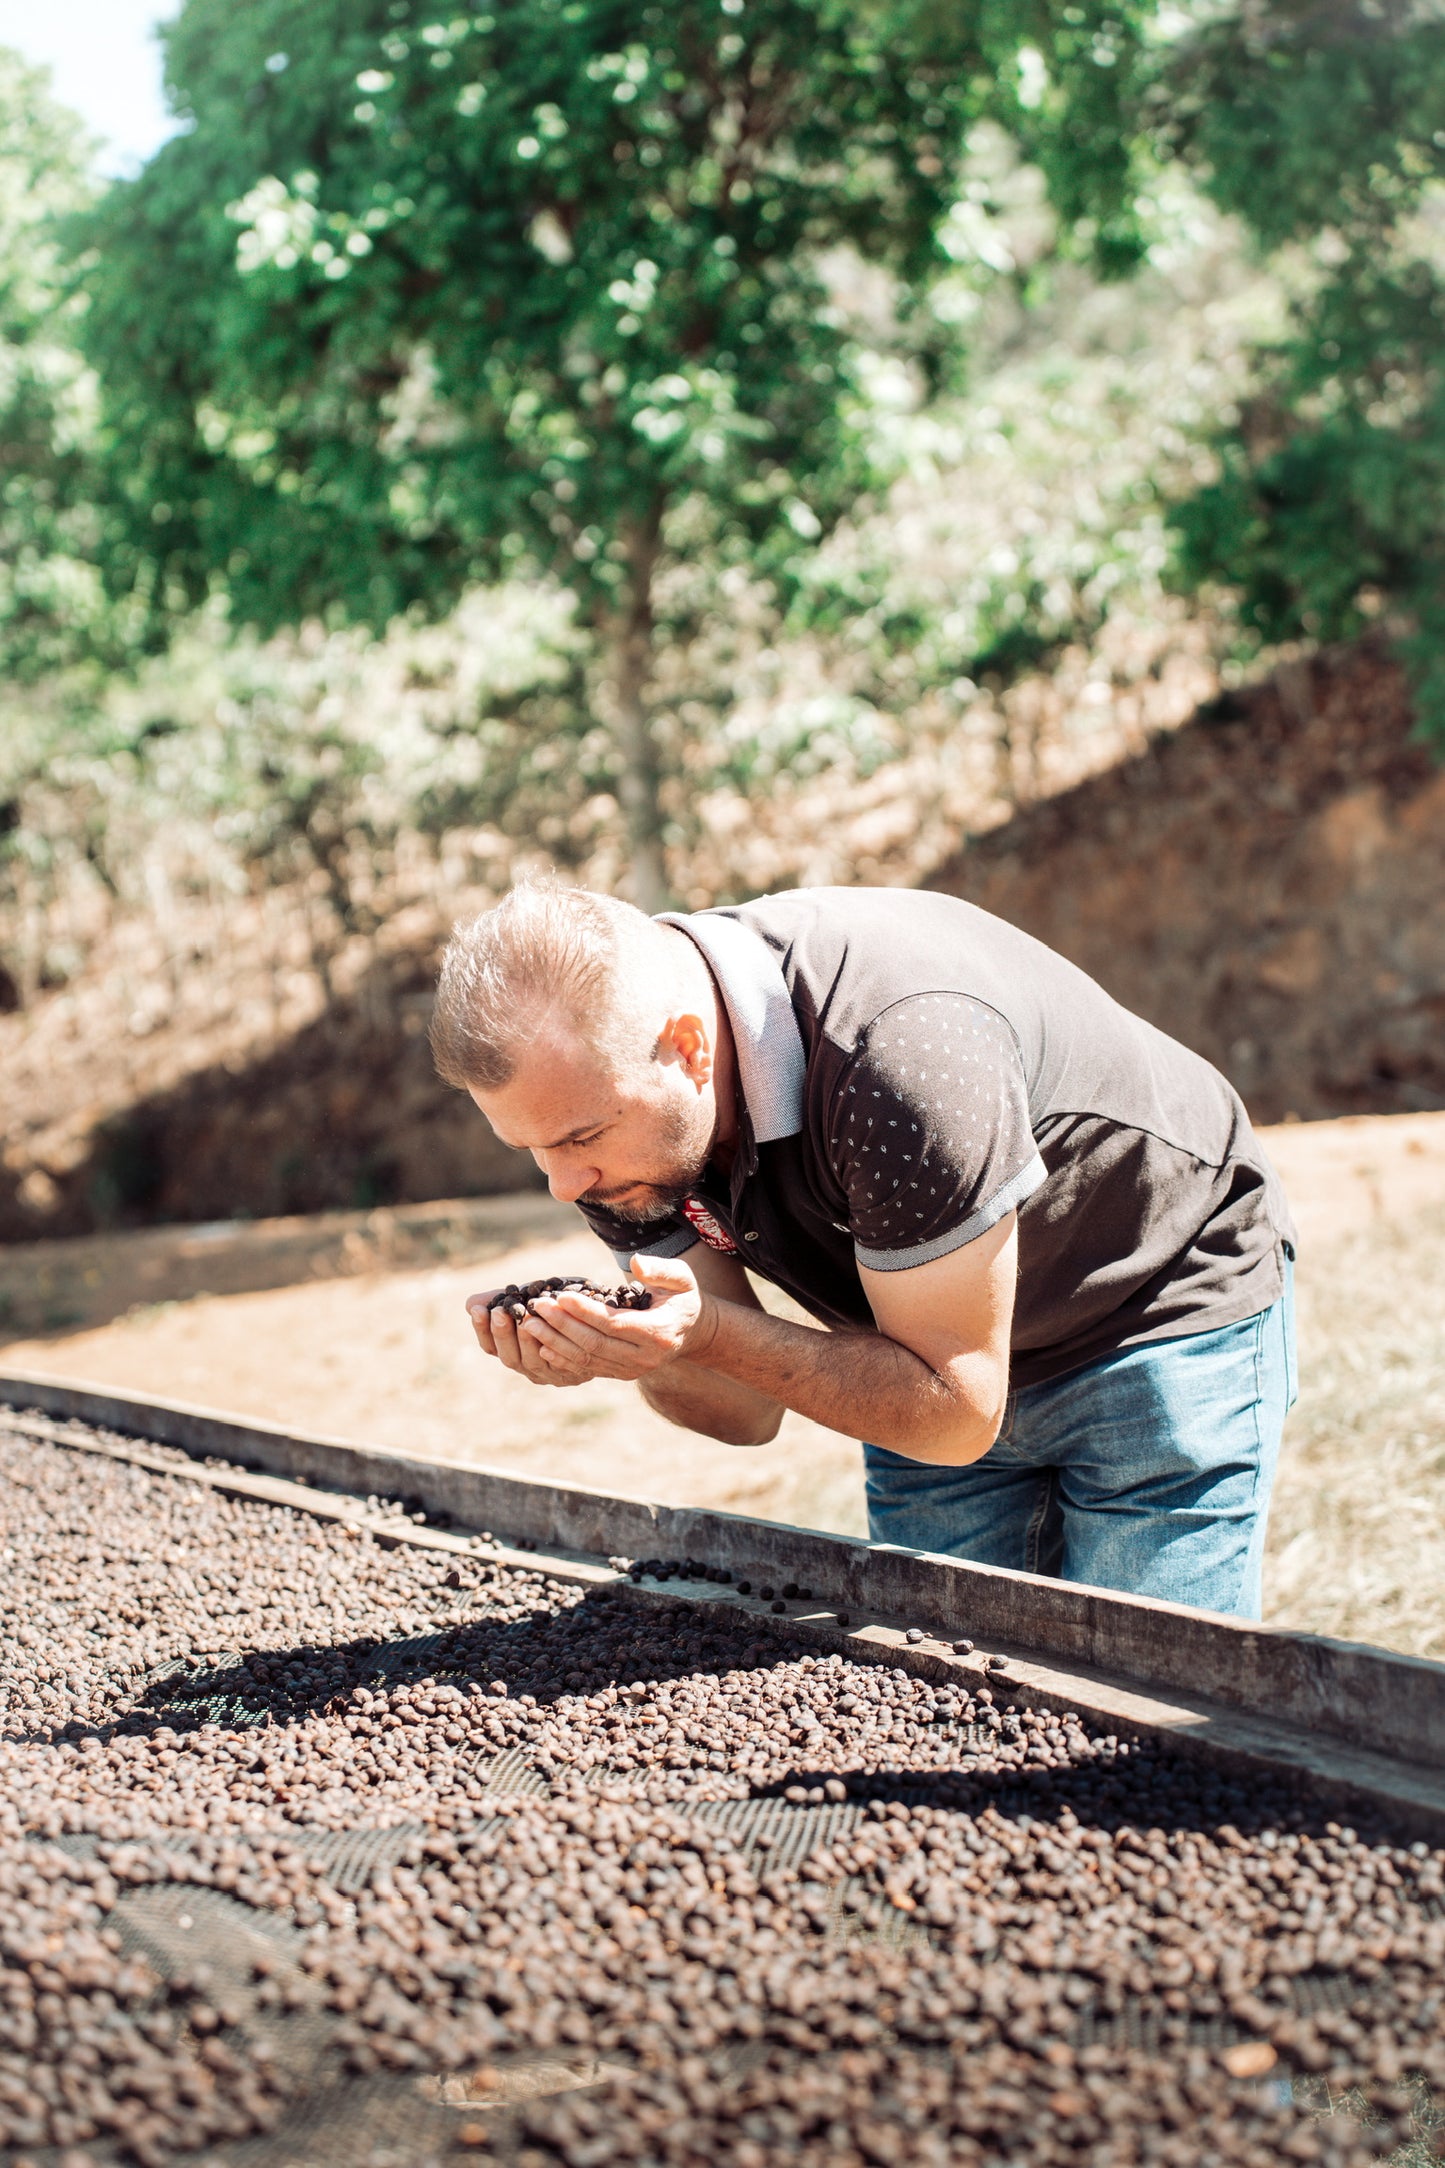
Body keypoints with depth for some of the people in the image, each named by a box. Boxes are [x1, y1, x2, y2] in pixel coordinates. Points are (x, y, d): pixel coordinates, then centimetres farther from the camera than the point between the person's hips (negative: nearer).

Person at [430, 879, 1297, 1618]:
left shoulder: (896, 1049, -38)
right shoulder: (608, 1091, -16)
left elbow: (958, 1417, -30)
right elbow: (748, 1411, -9)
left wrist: (707, 1332, -40)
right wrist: (633, 1352, -29)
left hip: (1165, 1307, -6)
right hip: (950, 1350, 6)